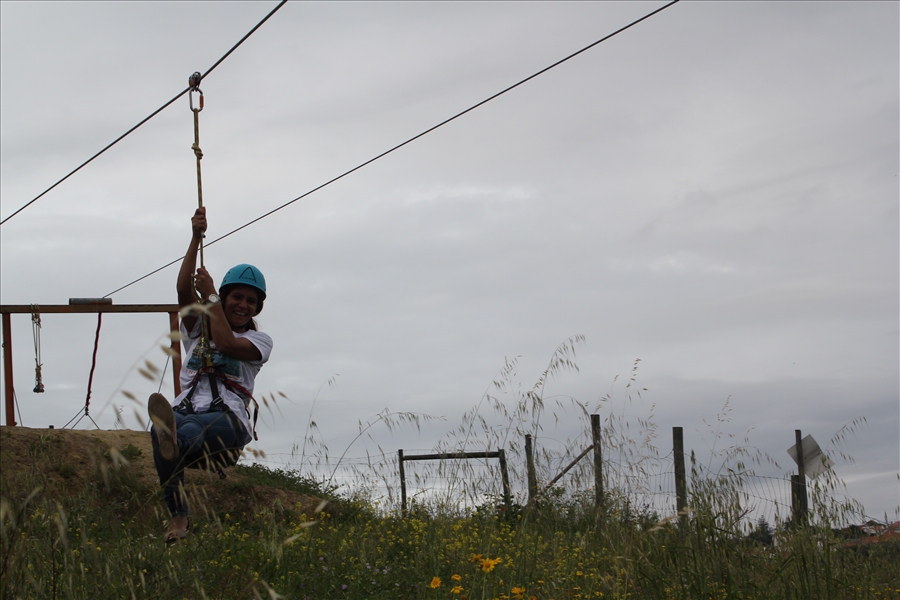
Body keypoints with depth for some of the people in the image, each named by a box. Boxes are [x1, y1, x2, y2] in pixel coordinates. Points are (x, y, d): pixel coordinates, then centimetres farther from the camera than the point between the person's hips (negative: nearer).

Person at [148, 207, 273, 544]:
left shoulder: (259, 341, 19)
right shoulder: (198, 327, 27)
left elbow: (227, 343, -4)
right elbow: (184, 290, 8)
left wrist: (210, 295, 4)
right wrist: (196, 238, 0)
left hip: (228, 418, -2)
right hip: (187, 409, 2)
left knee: (193, 429, -41)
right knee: (161, 427, -38)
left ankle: (173, 444, -78)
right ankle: (177, 513, -52)